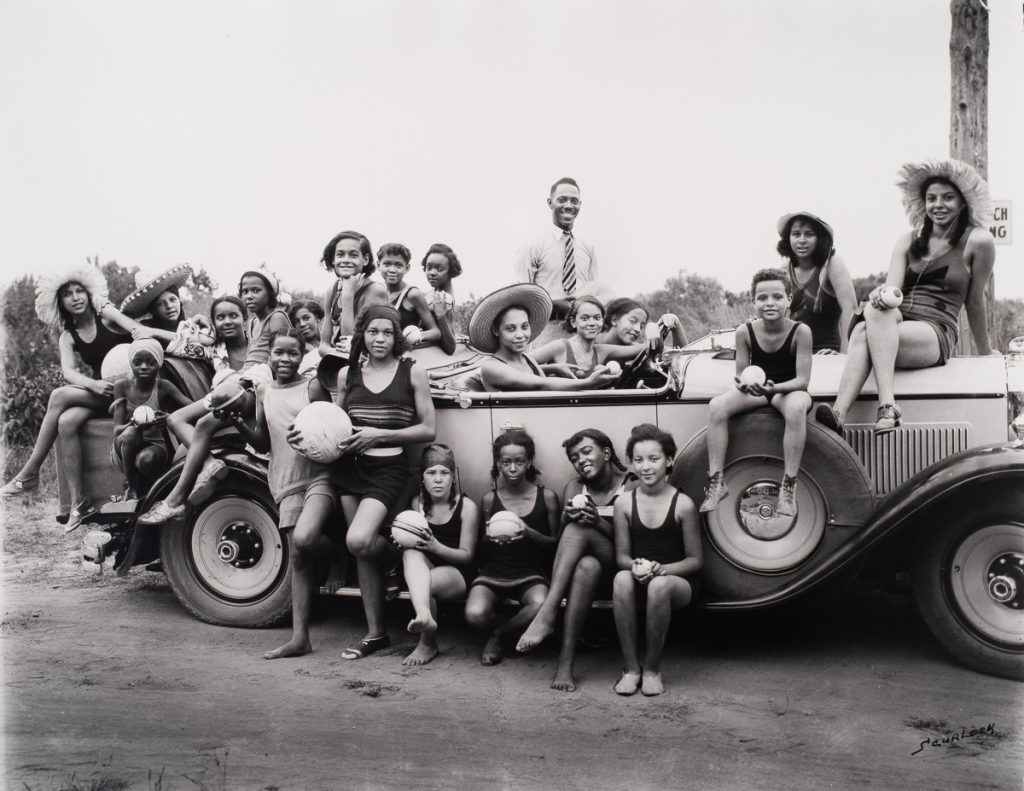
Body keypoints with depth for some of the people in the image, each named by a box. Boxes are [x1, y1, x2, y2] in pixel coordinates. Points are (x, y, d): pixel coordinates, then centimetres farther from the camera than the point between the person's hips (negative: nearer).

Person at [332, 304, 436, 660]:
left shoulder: (412, 372, -2)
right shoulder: (348, 374, 8)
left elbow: (428, 429, -3)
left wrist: (379, 434, -12)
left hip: (388, 469, -4)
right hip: (350, 467, 4)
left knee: (358, 541, -23)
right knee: (362, 552, 6)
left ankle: (397, 554, 12)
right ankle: (375, 633, 18)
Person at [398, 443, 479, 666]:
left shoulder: (466, 506, -10)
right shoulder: (418, 503, 3)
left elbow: (467, 555, -9)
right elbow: (412, 541, 8)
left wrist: (436, 547, -26)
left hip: (457, 573, -4)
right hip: (424, 569, 4)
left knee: (426, 584, -33)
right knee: (411, 553, -29)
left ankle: (428, 643, -10)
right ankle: (424, 615, -51)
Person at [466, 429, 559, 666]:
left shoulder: (546, 496, 1)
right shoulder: (490, 499, 5)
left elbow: (556, 543, 5)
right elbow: (481, 552, 13)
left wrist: (529, 533, -15)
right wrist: (490, 538, -12)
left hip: (530, 574, -1)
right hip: (493, 573, 1)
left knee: (541, 605, -35)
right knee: (474, 615, -30)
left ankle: (499, 634, -3)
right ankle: (508, 627, 8)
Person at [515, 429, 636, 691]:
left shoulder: (631, 487, -2)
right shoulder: (575, 487, 8)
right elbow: (561, 538, 0)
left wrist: (598, 521, -24)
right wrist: (567, 518, -22)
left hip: (618, 561, -2)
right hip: (580, 562, 3)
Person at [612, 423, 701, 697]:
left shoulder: (683, 504, -6)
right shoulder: (624, 503, 3)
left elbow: (695, 559, -1)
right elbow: (621, 555, 7)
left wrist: (661, 569, -18)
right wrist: (635, 566, -17)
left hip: (678, 583, -2)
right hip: (639, 583, 2)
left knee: (659, 585, -38)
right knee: (621, 579, -33)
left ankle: (652, 669, -16)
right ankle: (631, 668, -21)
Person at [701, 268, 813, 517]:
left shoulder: (800, 331, -17)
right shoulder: (745, 332, -11)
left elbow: (802, 380, -18)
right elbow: (740, 374, -3)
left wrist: (774, 387, -36)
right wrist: (743, 384, -28)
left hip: (789, 389, -3)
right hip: (755, 388, 3)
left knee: (797, 407, -39)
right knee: (716, 407, -25)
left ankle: (788, 487, -30)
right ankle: (716, 482, -20)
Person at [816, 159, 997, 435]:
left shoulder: (977, 241, 5)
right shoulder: (908, 241, 18)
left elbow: (974, 301, 11)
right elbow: (892, 287, 4)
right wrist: (881, 295, -21)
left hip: (936, 334, -4)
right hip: (896, 323, 4)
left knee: (869, 324, -34)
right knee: (864, 327, -34)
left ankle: (887, 405, -48)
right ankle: (838, 415, -51)